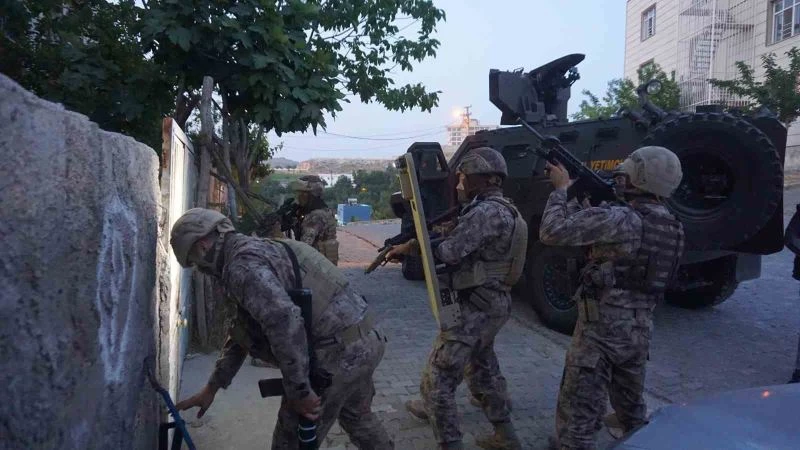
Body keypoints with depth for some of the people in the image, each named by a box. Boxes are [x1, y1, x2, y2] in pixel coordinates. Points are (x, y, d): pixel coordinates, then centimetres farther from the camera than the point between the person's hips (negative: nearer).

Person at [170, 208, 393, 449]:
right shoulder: (256, 250, 20)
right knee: (357, 414, 32)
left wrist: (299, 392, -20)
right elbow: (242, 329, 26)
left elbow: (285, 321, -29)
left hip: (337, 353, -10)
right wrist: (212, 387, 29)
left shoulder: (241, 265, -13)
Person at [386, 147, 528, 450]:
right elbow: (461, 246, 13)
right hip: (492, 304, 11)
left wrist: (407, 248, -10)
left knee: (437, 379, -2)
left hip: (475, 308, -11)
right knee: (484, 369, 25)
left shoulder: (488, 211, -20)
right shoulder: (501, 210, 13)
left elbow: (448, 251, -24)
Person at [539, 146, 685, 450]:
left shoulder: (619, 219, -21)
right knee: (632, 406, 27)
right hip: (640, 330, 8)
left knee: (579, 415, 2)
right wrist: (589, 209, 10)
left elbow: (552, 232, -22)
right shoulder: (673, 227, 6)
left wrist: (561, 188, -8)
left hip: (602, 329, -8)